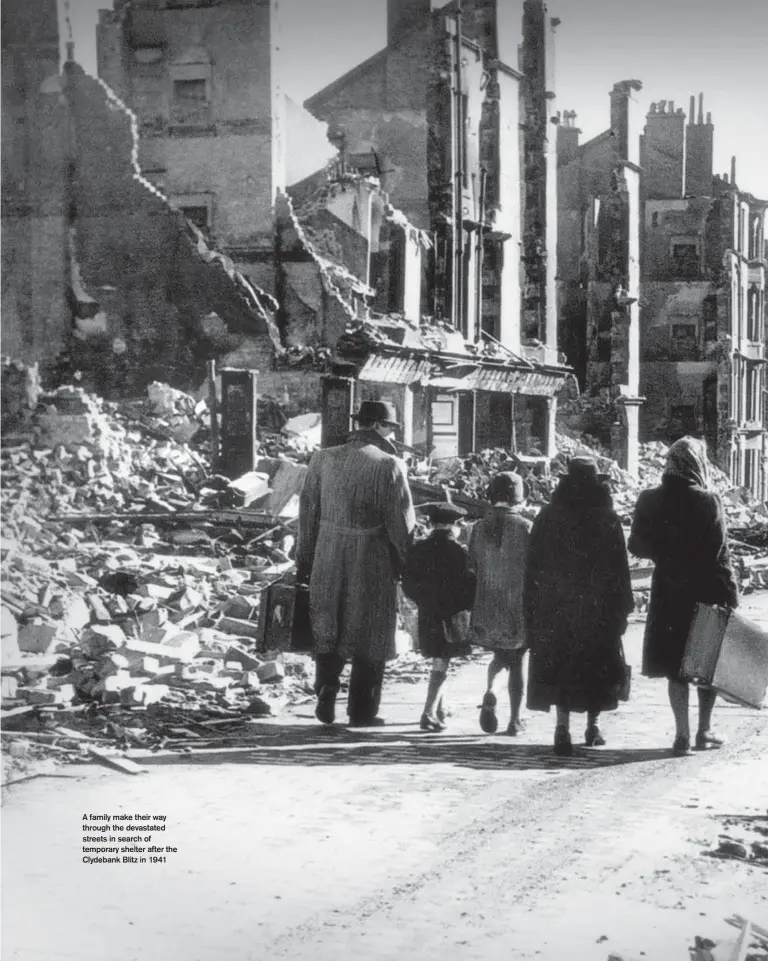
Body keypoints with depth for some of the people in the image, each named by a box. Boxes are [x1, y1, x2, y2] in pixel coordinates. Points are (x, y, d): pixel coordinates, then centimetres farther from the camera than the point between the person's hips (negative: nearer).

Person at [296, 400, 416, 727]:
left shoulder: (323, 458, 1)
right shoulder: (388, 466, -12)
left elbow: (307, 514, 6)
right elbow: (401, 523, -11)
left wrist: (304, 562, 14)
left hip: (328, 559, 3)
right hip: (373, 564, -3)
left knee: (328, 631, 19)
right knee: (370, 637, 10)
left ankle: (326, 697, 9)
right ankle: (362, 711, 14)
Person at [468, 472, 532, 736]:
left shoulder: (479, 527, -1)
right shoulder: (524, 527, -12)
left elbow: (472, 567, 3)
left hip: (487, 607, 3)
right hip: (518, 607, -3)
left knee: (500, 654, 21)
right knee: (517, 661, 10)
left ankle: (489, 692, -6)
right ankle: (514, 720, 11)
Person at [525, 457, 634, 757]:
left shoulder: (548, 517, 1)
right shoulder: (608, 520, -3)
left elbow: (533, 566, 2)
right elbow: (620, 569, -2)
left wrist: (532, 609, 7)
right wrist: (622, 608, 4)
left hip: (555, 608, 1)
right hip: (598, 608, 0)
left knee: (559, 666, 1)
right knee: (598, 665, 13)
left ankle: (563, 726, -15)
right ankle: (592, 726, 20)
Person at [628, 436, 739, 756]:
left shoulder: (650, 501, -1)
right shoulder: (708, 502, -12)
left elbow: (636, 546, 3)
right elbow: (721, 555, -13)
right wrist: (731, 596, -8)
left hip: (668, 592, 3)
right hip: (707, 594, -3)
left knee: (676, 665, 9)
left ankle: (682, 734, 6)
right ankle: (704, 731, 17)